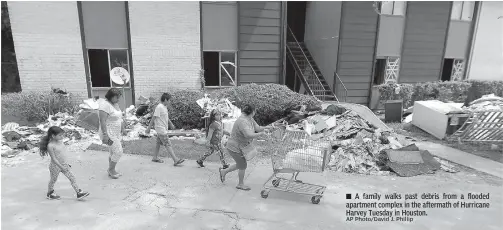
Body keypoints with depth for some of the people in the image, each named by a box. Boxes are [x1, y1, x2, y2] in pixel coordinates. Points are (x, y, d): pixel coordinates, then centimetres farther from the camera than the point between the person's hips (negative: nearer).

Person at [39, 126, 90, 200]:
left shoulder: (60, 142, 0)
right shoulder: (50, 146, -22)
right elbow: (53, 158, -23)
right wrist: (61, 167, -25)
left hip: (64, 164, 6)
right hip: (55, 166, -6)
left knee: (72, 178, 2)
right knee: (53, 180, 16)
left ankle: (79, 193, 5)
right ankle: (50, 193, 40)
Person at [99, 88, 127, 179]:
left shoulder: (115, 104, 9)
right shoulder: (105, 104, -19)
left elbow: (119, 117, 20)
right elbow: (102, 120, -24)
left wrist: (123, 128, 18)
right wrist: (105, 135, -27)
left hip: (116, 133, 9)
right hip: (109, 134, -9)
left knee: (113, 153, 16)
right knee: (118, 152, -7)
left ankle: (111, 171, 29)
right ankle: (111, 170, 13)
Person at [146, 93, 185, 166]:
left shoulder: (165, 107, 10)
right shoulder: (159, 107, -18)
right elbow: (153, 118, -18)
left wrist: (171, 124, 34)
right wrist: (148, 128, -16)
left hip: (164, 129, 10)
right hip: (161, 129, -10)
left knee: (159, 143, 18)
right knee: (168, 145, -11)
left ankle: (155, 157, 31)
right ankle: (176, 160, -13)